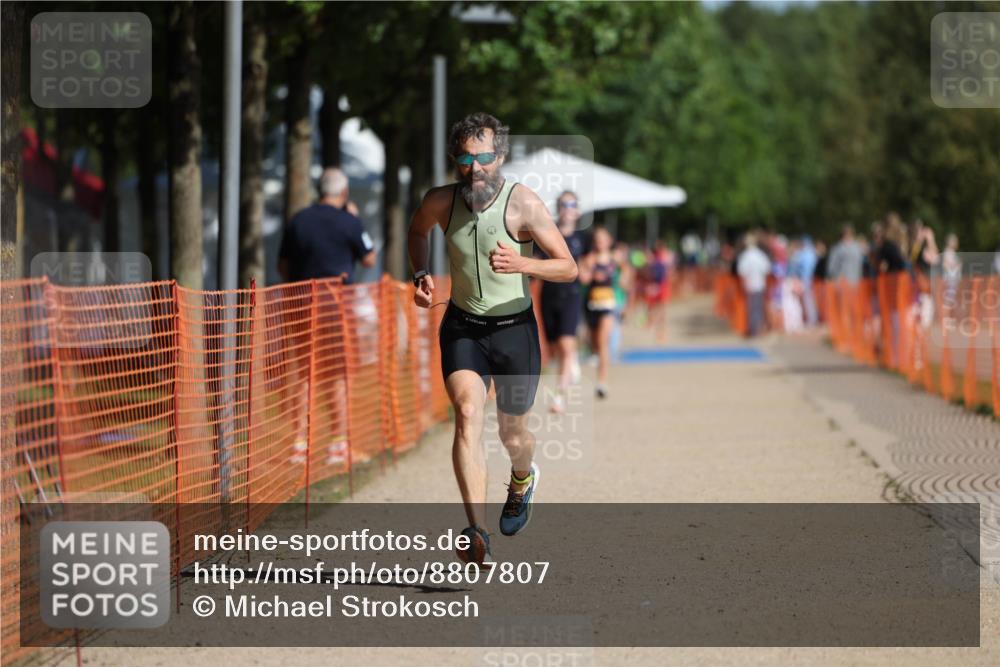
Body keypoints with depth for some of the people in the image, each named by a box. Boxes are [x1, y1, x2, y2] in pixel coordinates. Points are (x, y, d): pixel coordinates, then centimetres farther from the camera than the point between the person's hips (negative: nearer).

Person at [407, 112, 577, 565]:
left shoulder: (524, 204, -16)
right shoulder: (441, 202, -7)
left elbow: (569, 268, -14)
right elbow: (417, 230, 18)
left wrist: (522, 264, -33)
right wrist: (421, 275, 0)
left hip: (514, 328, -1)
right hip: (463, 327, 1)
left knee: (512, 433, 11)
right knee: (467, 415, -23)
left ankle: (523, 478, 51)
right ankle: (477, 535, -32)